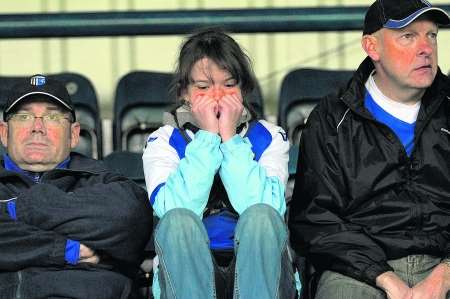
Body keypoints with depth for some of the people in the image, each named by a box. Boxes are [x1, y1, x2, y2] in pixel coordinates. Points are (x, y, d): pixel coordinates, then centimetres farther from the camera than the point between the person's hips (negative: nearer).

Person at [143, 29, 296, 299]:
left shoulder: (269, 138, 9)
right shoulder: (164, 142, 8)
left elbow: (263, 208, -13)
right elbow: (176, 210, -14)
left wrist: (230, 136, -10)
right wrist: (208, 135, -10)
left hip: (257, 270, 0)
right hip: (188, 275, 0)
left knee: (261, 216, -29)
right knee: (179, 220, -29)